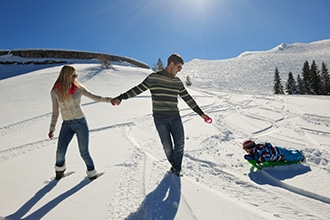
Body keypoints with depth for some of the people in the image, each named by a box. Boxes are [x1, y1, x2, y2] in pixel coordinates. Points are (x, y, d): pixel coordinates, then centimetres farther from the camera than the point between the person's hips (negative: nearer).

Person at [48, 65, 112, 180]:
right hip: (67, 125, 1)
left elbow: (95, 97, -1)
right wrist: (52, 128, 6)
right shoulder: (55, 91, -5)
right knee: (60, 152, -9)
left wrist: (109, 99, -16)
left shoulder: (79, 88, -7)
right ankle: (60, 169, 25)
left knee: (84, 152, -1)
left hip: (81, 123, -1)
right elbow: (55, 111, 4)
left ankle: (91, 172, 26)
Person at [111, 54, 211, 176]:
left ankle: (176, 169, 15)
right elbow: (137, 89, -1)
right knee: (167, 147, -1)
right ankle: (174, 166, 25)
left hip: (175, 118, 4)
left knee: (180, 144, -3)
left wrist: (201, 113, 13)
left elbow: (188, 98, 13)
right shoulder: (153, 78, -3)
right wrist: (120, 98, -9)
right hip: (160, 119, -4)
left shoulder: (178, 82, 9)